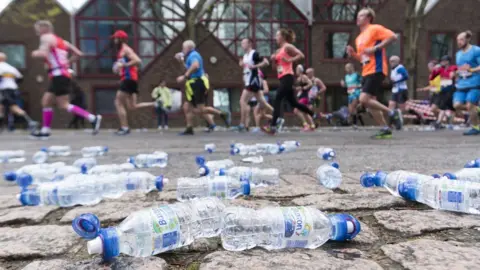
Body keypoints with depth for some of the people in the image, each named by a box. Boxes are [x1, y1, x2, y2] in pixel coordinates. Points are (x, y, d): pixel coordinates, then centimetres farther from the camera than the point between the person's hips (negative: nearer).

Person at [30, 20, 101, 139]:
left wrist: (35, 53, 2)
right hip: (61, 76, 9)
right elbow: (78, 53, 20)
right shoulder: (61, 41, 24)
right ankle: (45, 131, 18)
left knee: (64, 105, -11)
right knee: (46, 101, 14)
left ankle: (93, 118, -17)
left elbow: (43, 54, -18)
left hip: (59, 76, -9)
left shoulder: (46, 37, -1)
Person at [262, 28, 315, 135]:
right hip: (283, 78, 9)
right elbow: (275, 67, 24)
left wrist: (289, 60, -17)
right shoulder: (279, 50, 21)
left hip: (287, 77, -9)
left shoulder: (288, 46, -4)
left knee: (277, 100, -17)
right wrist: (273, 59, 6)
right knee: (293, 102, 13)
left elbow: (301, 55, -14)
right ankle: (314, 115, 25)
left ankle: (273, 126, -21)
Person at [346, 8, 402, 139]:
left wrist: (375, 48, -19)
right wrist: (353, 54, 7)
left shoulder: (375, 28, -3)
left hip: (376, 70, -9)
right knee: (370, 102, 5)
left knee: (364, 99, -19)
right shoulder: (359, 38, 20)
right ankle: (385, 129, 12)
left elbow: (393, 36, -13)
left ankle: (392, 112, -4)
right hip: (366, 72, 9)